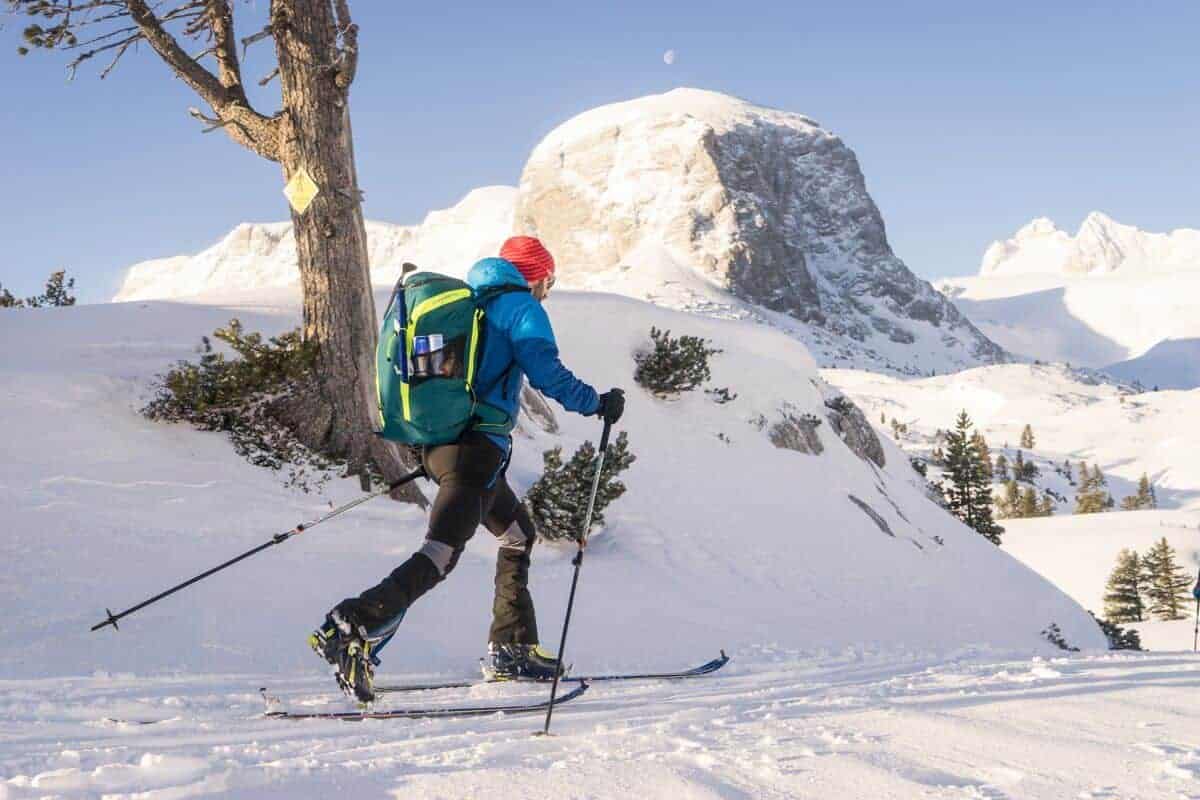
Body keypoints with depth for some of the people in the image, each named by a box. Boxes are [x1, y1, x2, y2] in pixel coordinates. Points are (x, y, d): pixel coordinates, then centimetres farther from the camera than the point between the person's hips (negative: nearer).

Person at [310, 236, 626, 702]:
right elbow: (547, 374, -13)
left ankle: (512, 651, 24)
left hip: (436, 442, 9)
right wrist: (598, 403, 1)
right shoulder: (520, 306, -2)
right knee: (441, 554, -18)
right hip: (478, 448, -9)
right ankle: (353, 627, -33)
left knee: (519, 533, 23)